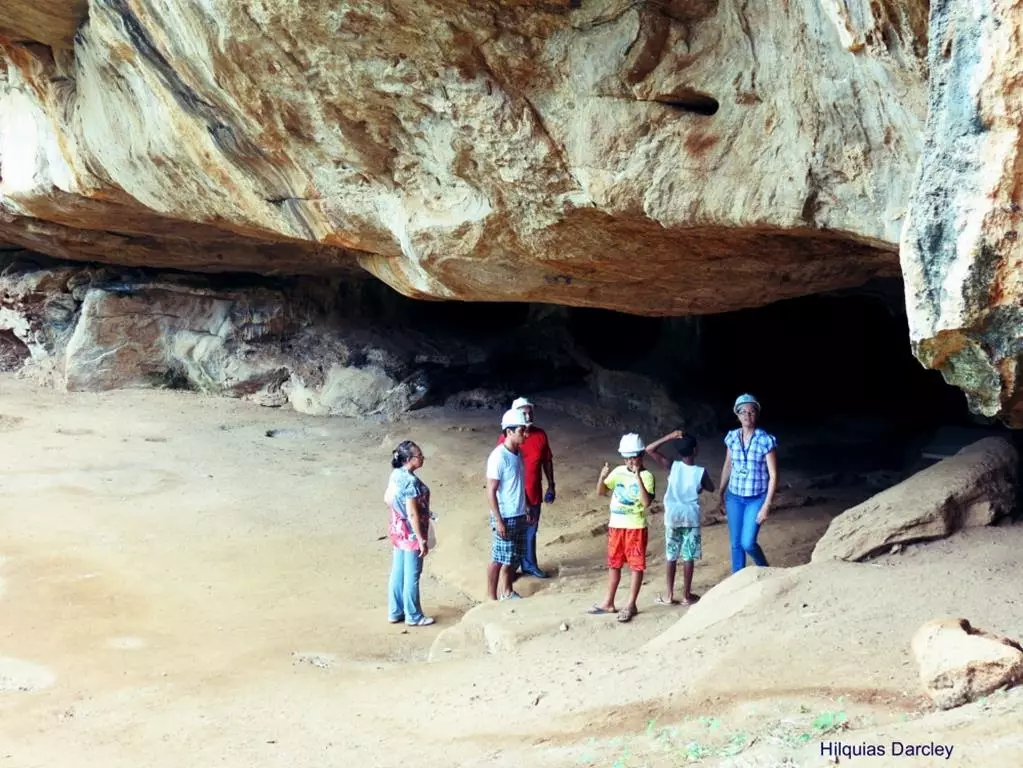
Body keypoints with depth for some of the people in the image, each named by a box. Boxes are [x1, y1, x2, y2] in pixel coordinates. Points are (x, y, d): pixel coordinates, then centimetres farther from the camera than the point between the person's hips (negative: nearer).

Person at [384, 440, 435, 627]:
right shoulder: (411, 481, -25)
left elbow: (387, 498, 14)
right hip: (411, 533, -9)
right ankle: (413, 616, 16)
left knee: (398, 572, 17)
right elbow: (412, 514, -25)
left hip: (399, 532, 9)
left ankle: (395, 612, 27)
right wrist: (422, 539, -20)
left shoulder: (396, 475, 1)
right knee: (412, 576, 4)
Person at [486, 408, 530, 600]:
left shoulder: (518, 452, 5)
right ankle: (493, 599, 12)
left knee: (514, 557, 18)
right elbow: (491, 491, -19)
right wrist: (498, 520, -20)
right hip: (505, 517, -8)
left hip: (519, 515, 8)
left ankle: (507, 592, 33)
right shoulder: (498, 456, -20)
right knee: (499, 559, 2)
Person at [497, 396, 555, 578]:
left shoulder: (540, 435, 0)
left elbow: (547, 461, 11)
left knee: (530, 531, 17)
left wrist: (550, 486, 10)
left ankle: (529, 565, 31)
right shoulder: (507, 438, -14)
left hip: (534, 494, 4)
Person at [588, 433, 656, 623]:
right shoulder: (618, 471, 4)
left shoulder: (646, 476, -12)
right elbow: (600, 492, 7)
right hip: (615, 525, 6)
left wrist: (638, 477, -29)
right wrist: (602, 477, -13)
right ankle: (609, 603, 23)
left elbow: (647, 503, -24)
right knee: (614, 564, 13)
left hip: (636, 527, -5)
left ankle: (631, 605, 11)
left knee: (636, 565, 3)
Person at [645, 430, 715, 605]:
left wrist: (670, 437, -11)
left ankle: (670, 596, 12)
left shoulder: (672, 466, -10)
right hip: (691, 518, -1)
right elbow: (711, 489, 7)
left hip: (672, 517, 1)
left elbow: (649, 449, -10)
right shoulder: (700, 472, -11)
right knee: (688, 557, 7)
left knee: (671, 557, 9)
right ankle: (687, 595, 12)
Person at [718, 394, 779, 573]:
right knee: (735, 544, 8)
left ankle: (765, 571, 19)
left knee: (748, 543, -10)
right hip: (734, 497, 4)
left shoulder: (766, 441, -13)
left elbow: (773, 475, -13)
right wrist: (721, 493, 18)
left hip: (756, 499, -4)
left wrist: (767, 505, -16)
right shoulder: (732, 437, 0)